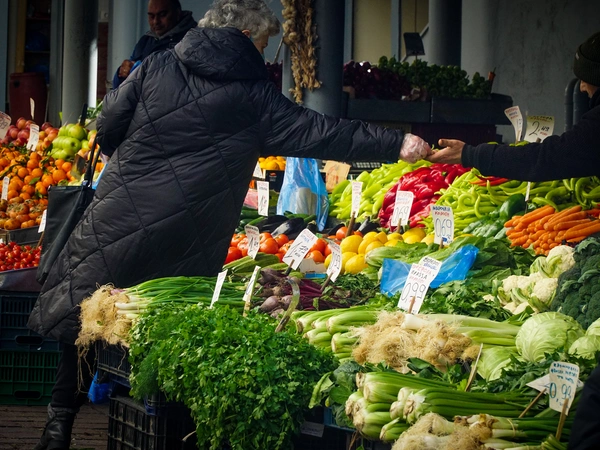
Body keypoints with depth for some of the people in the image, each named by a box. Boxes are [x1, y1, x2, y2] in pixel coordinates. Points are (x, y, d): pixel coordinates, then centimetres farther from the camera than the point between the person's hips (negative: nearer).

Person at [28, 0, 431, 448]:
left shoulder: (157, 67, 3)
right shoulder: (253, 94, -2)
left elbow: (108, 127, 6)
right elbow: (320, 133, -2)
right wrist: (398, 144, 1)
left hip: (118, 215, 2)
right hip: (184, 239, -1)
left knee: (82, 313, 10)